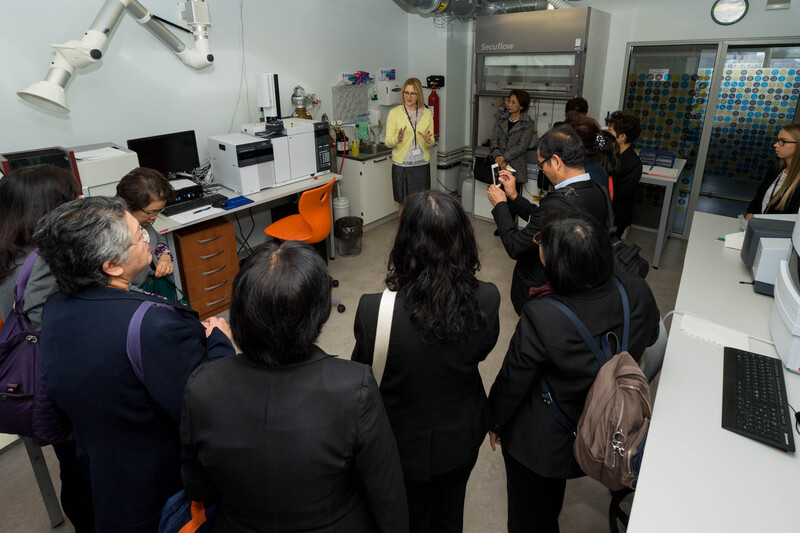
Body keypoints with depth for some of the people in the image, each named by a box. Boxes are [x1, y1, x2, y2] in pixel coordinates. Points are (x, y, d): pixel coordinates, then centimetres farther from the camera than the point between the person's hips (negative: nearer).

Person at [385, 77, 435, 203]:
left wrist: (428, 141, -15)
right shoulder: (394, 113, -1)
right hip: (401, 165, -2)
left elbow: (432, 142, 10)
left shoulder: (427, 113, 7)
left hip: (422, 165, 2)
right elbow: (388, 142, -3)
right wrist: (397, 139, -25)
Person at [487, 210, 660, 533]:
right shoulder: (638, 294, -21)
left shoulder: (541, 318, -37)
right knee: (552, 497, 39)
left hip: (539, 442, -6)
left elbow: (512, 383, -21)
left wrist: (494, 421, -2)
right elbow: (649, 337, 3)